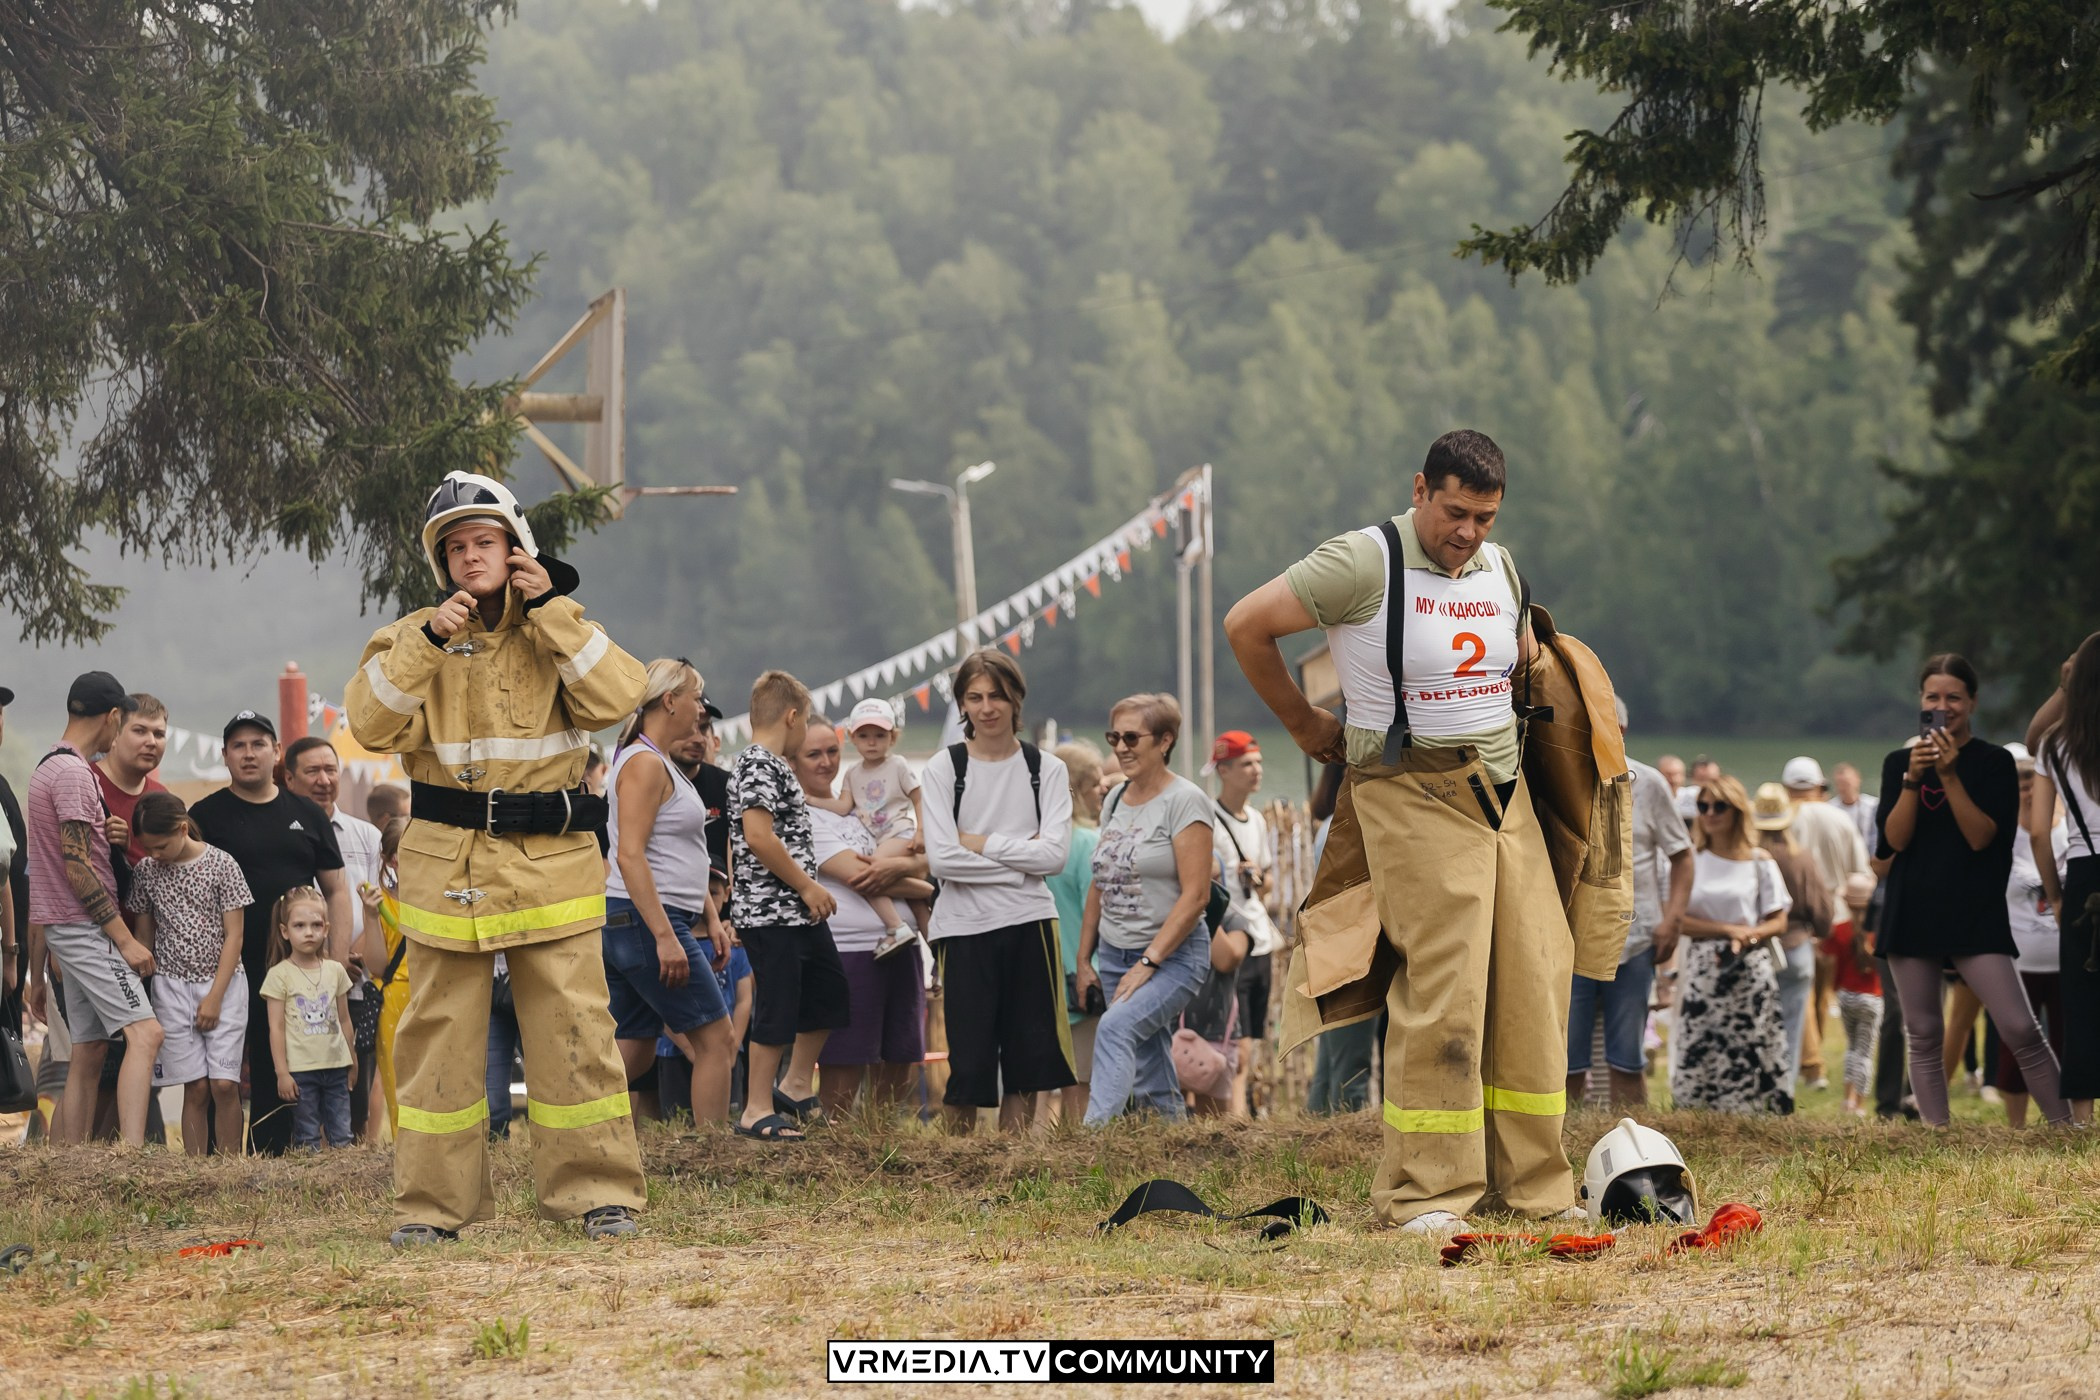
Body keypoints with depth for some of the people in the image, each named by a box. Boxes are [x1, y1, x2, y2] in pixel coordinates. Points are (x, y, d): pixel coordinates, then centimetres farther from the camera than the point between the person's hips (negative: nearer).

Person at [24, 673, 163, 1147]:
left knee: (88, 1055, 9)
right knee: (144, 1032, -21)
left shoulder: (49, 767, 19)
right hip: (83, 926, -10)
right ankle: (132, 1155, -35)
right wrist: (125, 938, -18)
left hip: (63, 927, 10)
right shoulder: (74, 773, -13)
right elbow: (78, 868, -19)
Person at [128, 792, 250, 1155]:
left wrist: (215, 996, -10)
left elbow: (233, 936, -6)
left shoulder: (221, 864, -6)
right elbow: (145, 935, 10)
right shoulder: (146, 871, 3)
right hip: (172, 986, 2)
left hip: (223, 983, -2)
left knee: (224, 1084, -9)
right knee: (195, 1088, -3)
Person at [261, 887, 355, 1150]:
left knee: (342, 1138, 4)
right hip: (301, 1070, -4)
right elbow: (277, 1028, -4)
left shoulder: (336, 971, 9)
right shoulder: (280, 975, -3)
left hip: (336, 1067, 4)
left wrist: (352, 1064, 18)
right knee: (308, 1141, -1)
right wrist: (282, 1073, -8)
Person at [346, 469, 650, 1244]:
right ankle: (434, 1201, 8)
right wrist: (429, 642, -18)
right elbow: (370, 722, -9)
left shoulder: (560, 631, 8)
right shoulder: (413, 636, 7)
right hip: (446, 866, 0)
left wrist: (550, 610, -10)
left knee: (573, 1027, -4)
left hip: (552, 861, 0)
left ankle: (598, 1189, 4)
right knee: (439, 1034, 2)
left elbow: (617, 697, -10)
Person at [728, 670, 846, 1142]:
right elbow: (758, 836, -25)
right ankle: (757, 1112, 0)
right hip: (771, 912, -10)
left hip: (799, 913, 10)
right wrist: (807, 886, -19)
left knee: (828, 997, 17)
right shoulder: (758, 766, -15)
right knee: (777, 1011, -6)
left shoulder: (771, 765, 18)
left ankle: (796, 1086, 27)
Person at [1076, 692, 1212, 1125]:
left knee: (1116, 1027, -29)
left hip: (1173, 955, -8)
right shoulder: (1116, 800, 12)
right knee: (1149, 1077, 6)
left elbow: (1195, 894, -16)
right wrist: (1083, 960, 14)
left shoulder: (1185, 801, -10)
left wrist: (1148, 963, -19)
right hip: (1115, 955, 8)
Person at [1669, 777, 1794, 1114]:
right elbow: (1677, 919, -1)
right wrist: (1729, 930, -10)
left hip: (1750, 973, 0)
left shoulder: (1759, 860, 7)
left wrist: (1751, 935, -14)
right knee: (1697, 1062, -5)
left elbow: (1778, 922, 6)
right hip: (1703, 972, 0)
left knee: (1752, 1059, -5)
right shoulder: (1691, 858, 7)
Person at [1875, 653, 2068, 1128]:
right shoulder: (1899, 762, 7)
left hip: (1976, 914, -3)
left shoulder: (1994, 762, -1)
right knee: (1924, 1036, 4)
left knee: (2021, 1030, -11)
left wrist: (1950, 776, -20)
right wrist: (1912, 779, -16)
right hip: (1912, 911, 3)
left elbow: (1981, 837, -11)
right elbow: (1895, 840, -3)